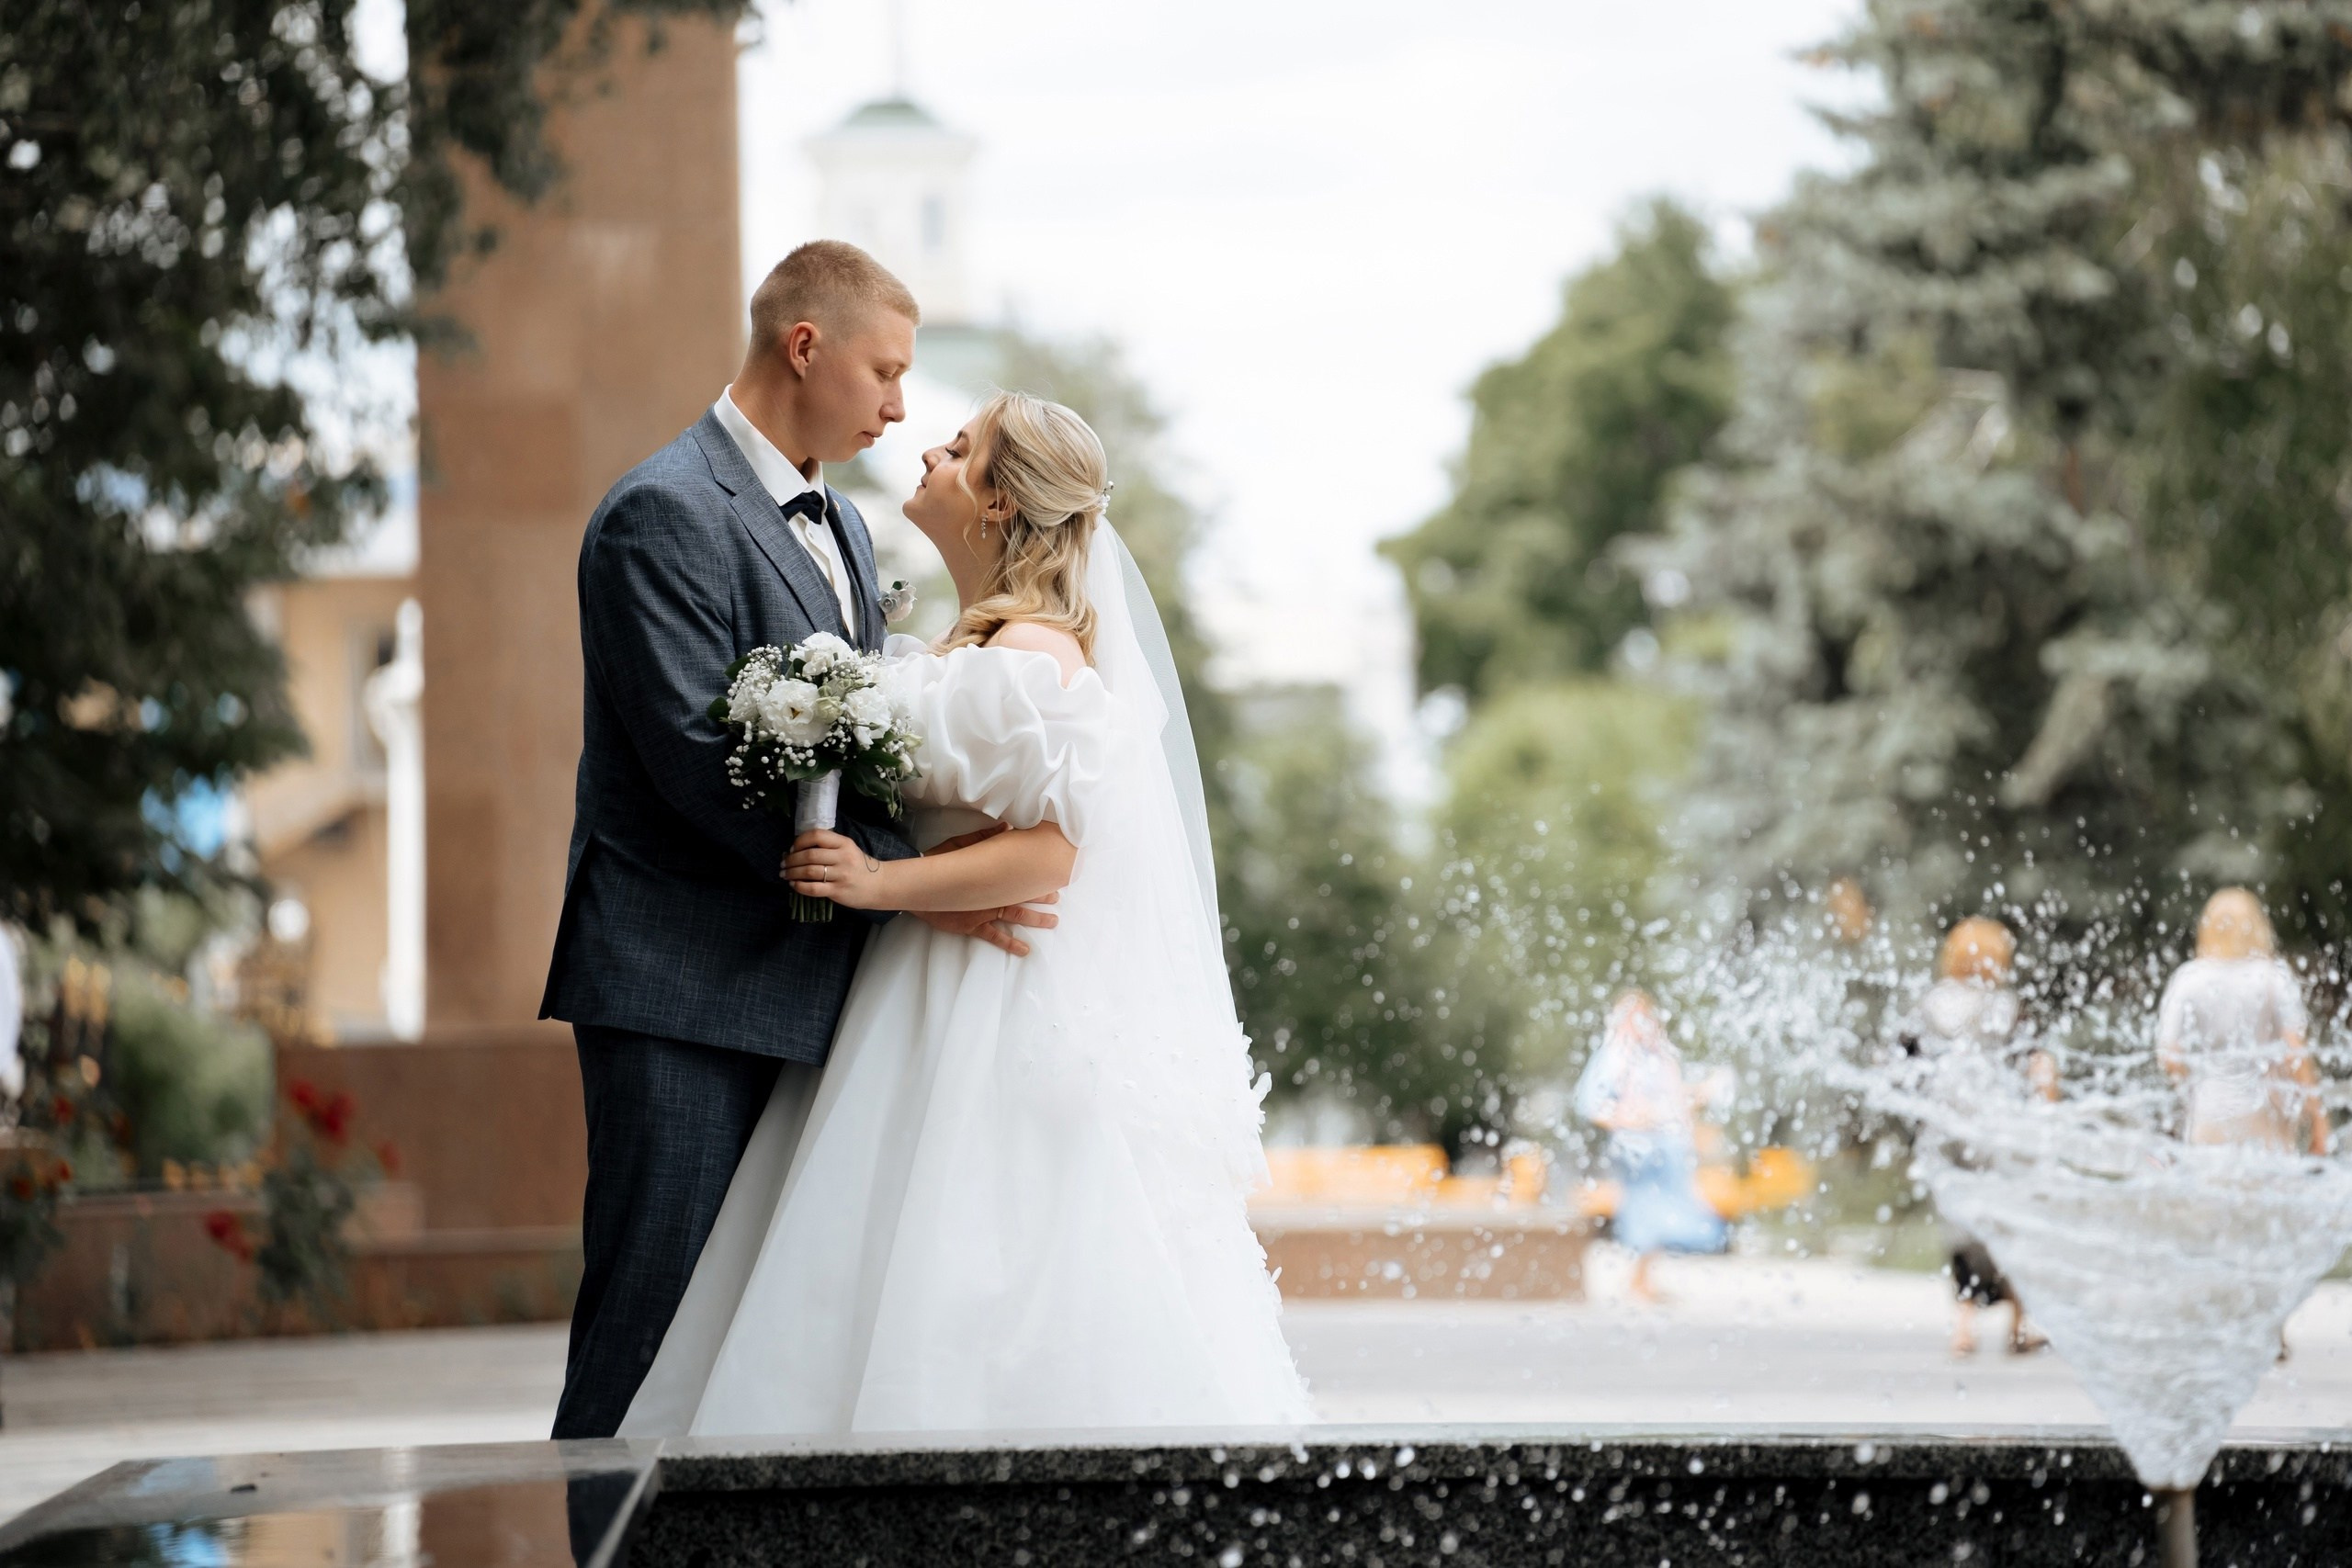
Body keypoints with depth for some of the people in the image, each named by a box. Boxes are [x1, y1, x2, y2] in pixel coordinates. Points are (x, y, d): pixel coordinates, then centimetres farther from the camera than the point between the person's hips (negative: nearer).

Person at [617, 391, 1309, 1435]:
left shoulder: (1035, 653, -13)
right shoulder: (974, 645, 16)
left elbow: (1049, 851, -21)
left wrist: (879, 884, -22)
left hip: (1014, 1021, -9)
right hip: (946, 1007, 9)